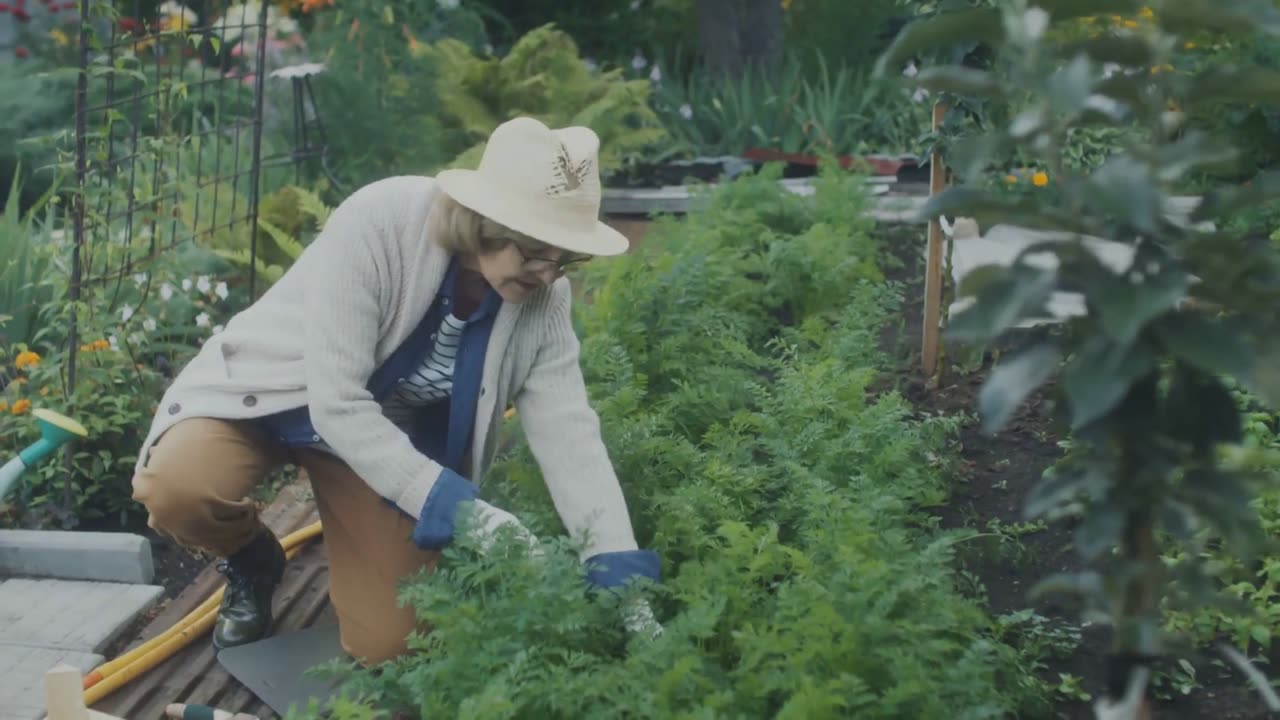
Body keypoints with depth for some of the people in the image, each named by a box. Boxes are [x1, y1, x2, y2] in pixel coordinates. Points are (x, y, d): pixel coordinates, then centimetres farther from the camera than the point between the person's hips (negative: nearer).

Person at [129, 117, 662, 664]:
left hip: (392, 430, 3)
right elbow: (336, 401, -33)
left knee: (387, 644, -6)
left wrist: (619, 572, -31)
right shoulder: (378, 224, -34)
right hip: (275, 388, -3)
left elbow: (570, 434, -21)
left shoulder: (542, 299, -19)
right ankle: (252, 562, 3)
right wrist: (448, 501, -37)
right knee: (173, 490, -33)